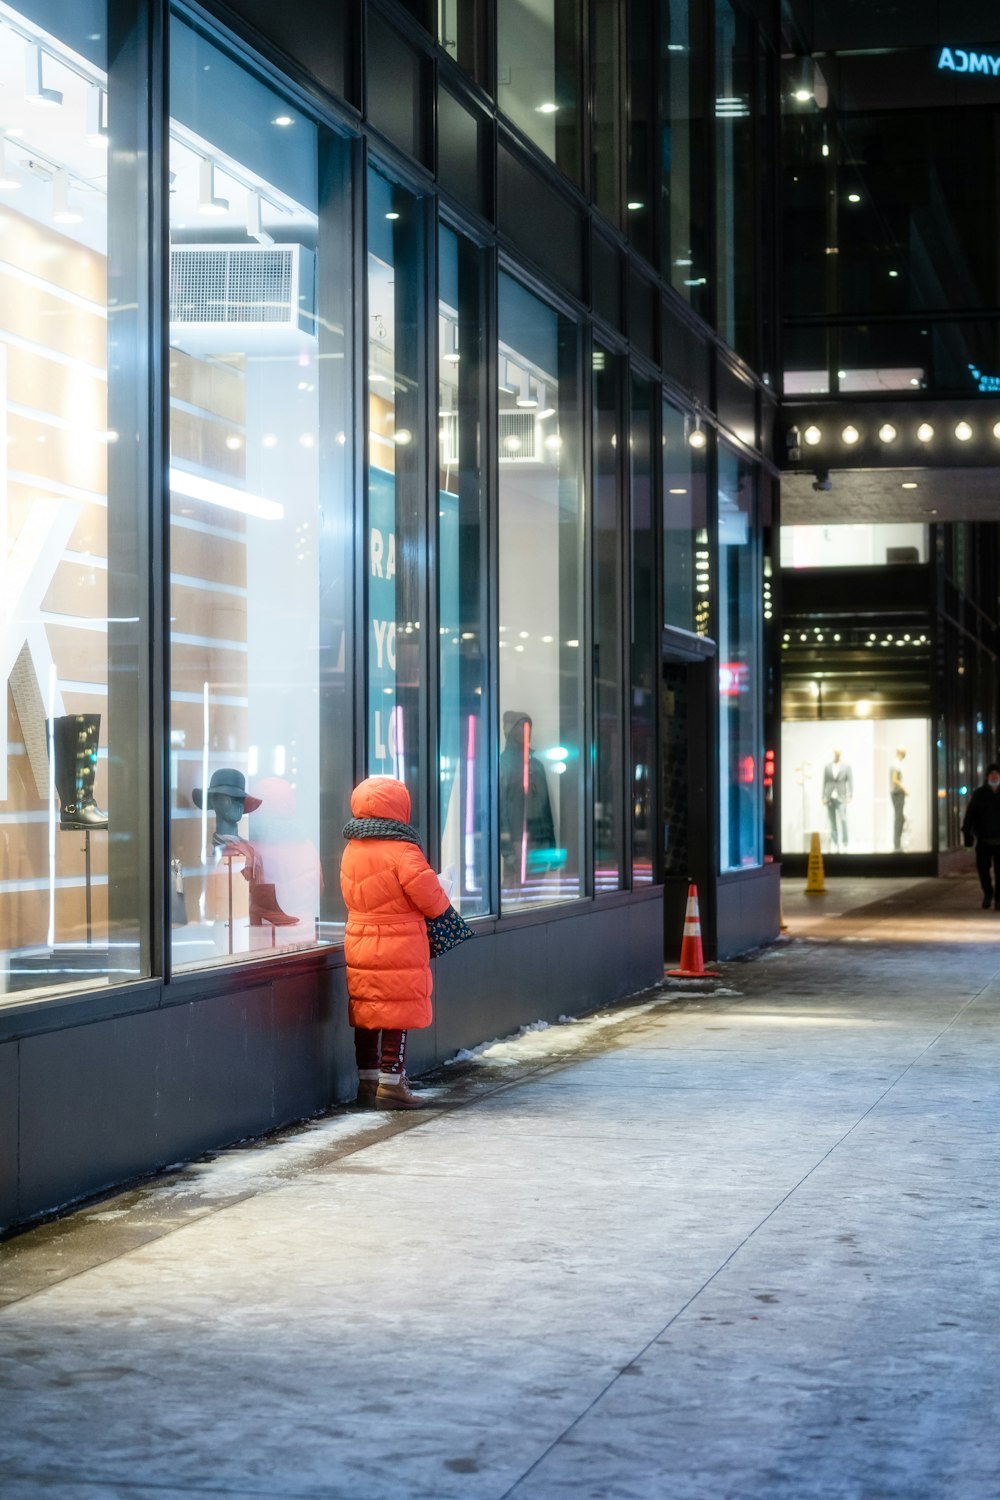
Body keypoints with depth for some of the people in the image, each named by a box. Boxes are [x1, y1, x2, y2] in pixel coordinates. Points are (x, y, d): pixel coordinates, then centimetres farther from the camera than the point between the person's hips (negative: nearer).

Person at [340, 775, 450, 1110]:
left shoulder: (351, 850, 7)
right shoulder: (402, 852, -16)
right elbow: (430, 898, -14)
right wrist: (442, 907, 7)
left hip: (359, 943, 7)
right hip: (399, 948, -7)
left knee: (365, 1013, 13)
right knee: (397, 1016, -1)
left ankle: (367, 1081, 19)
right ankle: (390, 1083, 0)